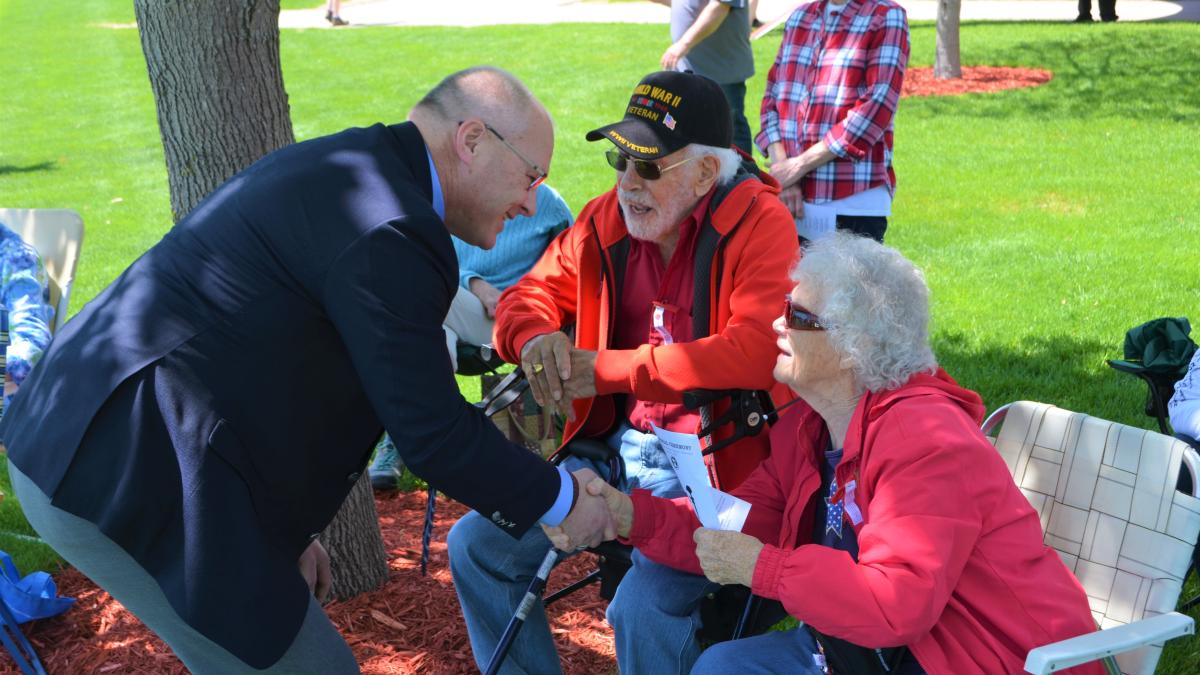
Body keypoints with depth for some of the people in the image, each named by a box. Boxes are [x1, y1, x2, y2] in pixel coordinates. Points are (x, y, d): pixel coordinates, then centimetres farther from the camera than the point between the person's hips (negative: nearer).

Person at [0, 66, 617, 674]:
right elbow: (433, 436, -15)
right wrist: (560, 500, 0)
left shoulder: (337, 171, 14)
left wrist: (288, 525, 22)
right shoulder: (387, 233, -18)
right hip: (127, 481, -10)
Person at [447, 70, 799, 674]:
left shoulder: (759, 222, -13)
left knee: (641, 610, -28)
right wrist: (535, 336, -12)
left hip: (716, 460, -6)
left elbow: (759, 351, -27)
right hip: (617, 446, 7)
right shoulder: (608, 219, 6)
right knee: (475, 545, 0)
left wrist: (612, 370, -24)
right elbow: (530, 294, 15)